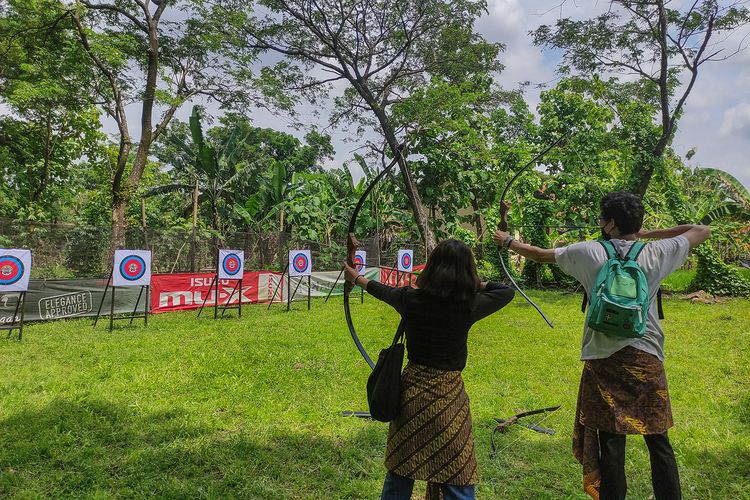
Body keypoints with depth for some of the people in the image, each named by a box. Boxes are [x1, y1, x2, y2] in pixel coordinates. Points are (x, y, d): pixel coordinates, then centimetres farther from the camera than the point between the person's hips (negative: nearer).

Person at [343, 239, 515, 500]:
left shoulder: (410, 299, -6)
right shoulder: (469, 306, -14)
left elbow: (382, 290, 15)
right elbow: (507, 291, 3)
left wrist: (357, 278, 34)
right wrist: (474, 284, 14)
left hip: (411, 391, 4)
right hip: (447, 396, -3)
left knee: (400, 472, 20)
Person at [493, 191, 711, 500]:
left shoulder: (589, 253, -6)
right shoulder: (655, 254, -3)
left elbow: (541, 254, 6)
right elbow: (703, 231, 12)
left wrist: (507, 242, 22)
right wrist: (648, 233, 14)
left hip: (604, 361, -1)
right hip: (647, 359, 1)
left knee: (611, 442, 7)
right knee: (658, 441, 13)